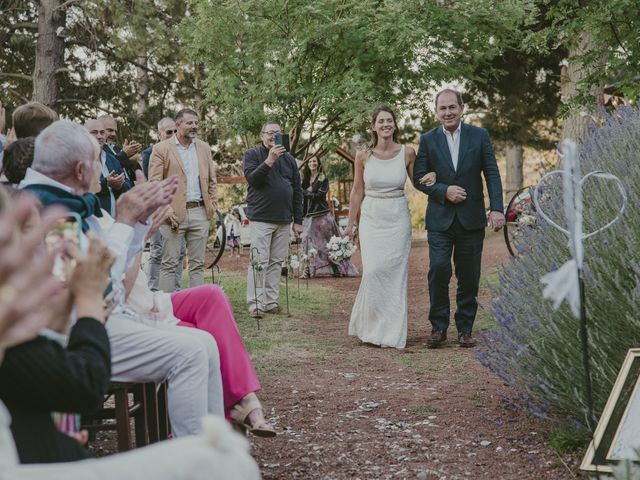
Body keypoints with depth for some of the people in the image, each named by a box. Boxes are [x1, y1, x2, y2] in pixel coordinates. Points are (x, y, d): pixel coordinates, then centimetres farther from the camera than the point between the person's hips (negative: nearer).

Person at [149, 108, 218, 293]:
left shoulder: (204, 148, 14)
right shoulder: (161, 149, -2)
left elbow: (212, 180, 18)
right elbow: (154, 183, -6)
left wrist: (211, 205, 8)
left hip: (200, 213, 4)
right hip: (174, 213, -4)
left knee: (198, 264, 7)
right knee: (169, 263, -2)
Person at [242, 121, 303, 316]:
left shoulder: (289, 159, 14)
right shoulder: (252, 154, 2)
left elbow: (297, 191, 14)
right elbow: (251, 178, -15)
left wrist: (298, 220, 10)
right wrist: (269, 161, -25)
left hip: (284, 220, 5)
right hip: (261, 218, -5)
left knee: (276, 262, 7)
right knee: (259, 262, -8)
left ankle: (271, 302, 12)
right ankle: (255, 304, -7)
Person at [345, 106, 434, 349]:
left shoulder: (407, 153, 0)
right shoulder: (363, 156, 1)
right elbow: (357, 191, 10)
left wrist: (432, 177, -9)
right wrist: (350, 224, 13)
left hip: (398, 219, 0)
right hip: (371, 218, 0)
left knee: (395, 274, -2)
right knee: (373, 271, -11)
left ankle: (392, 332, 7)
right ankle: (371, 326, 8)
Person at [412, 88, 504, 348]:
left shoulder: (479, 136, 3)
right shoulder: (428, 140, 3)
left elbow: (492, 174, 0)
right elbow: (418, 177, 2)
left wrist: (497, 208, -11)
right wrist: (444, 191, -14)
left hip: (471, 218, 1)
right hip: (440, 218, 0)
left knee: (469, 277, 5)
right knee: (438, 269, -11)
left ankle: (465, 329, 16)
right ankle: (438, 327, 2)